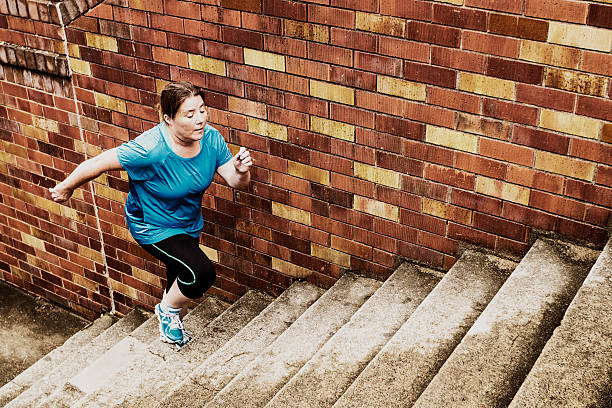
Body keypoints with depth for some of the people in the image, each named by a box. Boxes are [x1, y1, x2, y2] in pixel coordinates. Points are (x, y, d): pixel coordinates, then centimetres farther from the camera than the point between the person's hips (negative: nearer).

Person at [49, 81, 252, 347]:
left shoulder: (210, 138, -19)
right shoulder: (150, 149, -36)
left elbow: (236, 182, -13)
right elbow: (97, 164, -26)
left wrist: (241, 171, -37)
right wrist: (66, 188, -11)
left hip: (189, 225, 7)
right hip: (152, 227, -6)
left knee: (180, 282, 26)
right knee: (201, 273, -24)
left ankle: (169, 323, 59)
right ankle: (168, 309, 9)